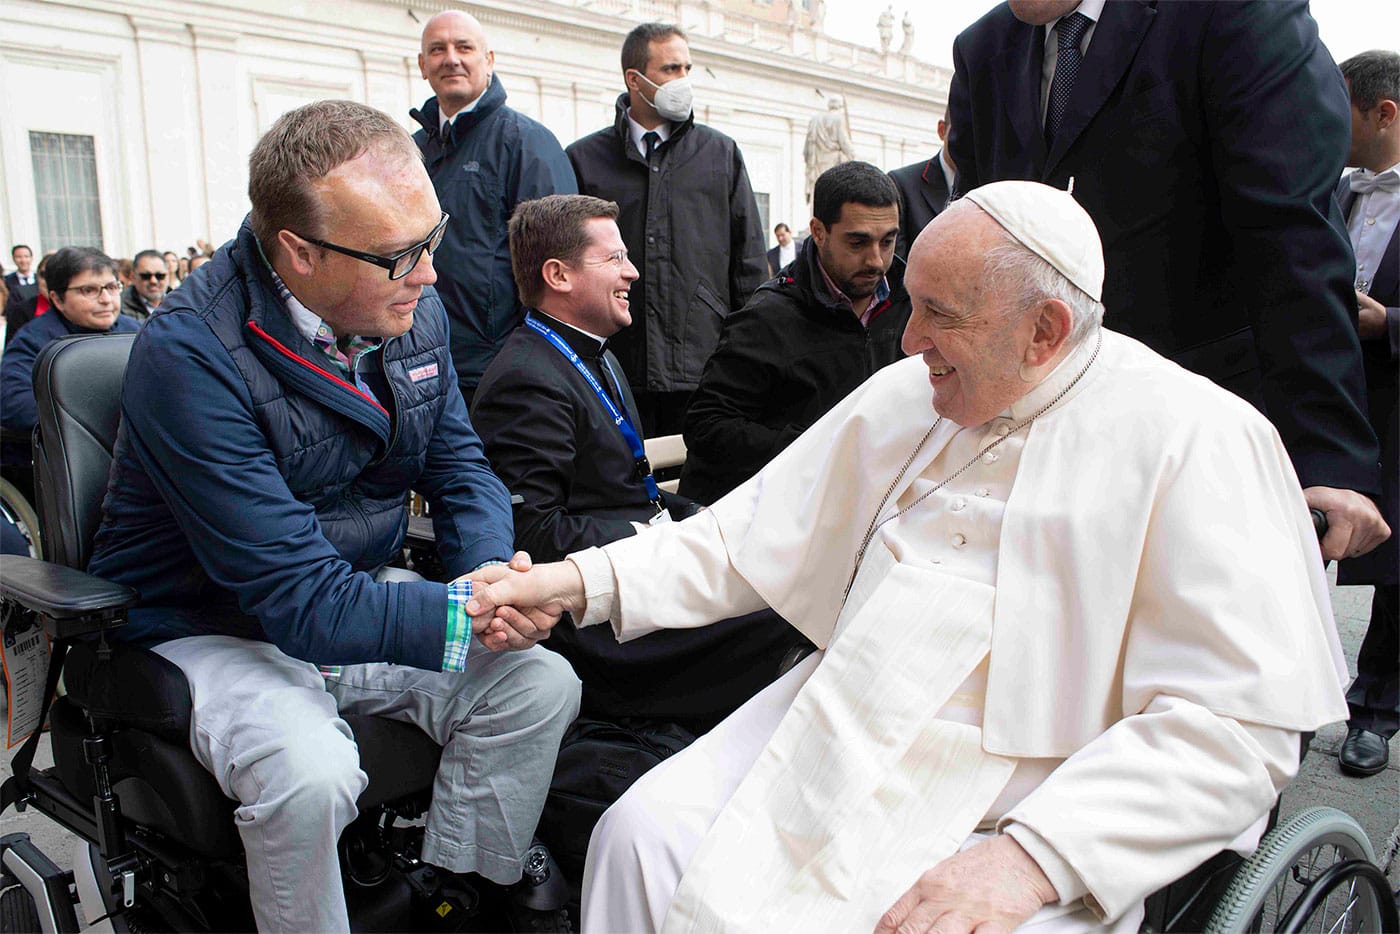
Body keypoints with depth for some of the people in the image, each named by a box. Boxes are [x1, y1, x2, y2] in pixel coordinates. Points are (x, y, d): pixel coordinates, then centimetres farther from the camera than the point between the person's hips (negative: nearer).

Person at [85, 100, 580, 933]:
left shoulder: (412, 309, -6)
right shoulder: (190, 354, -26)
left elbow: (459, 464, 4)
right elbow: (303, 601, -29)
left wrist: (493, 574, -16)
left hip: (362, 595, 6)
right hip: (216, 632, -5)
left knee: (541, 685, -13)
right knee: (308, 774, -33)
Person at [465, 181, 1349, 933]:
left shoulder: (1192, 437, -9)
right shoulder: (903, 397, 9)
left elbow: (1239, 722, -15)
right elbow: (754, 534, 13)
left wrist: (1033, 857, -25)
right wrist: (584, 581, 0)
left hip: (1032, 814, -4)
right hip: (836, 739, 5)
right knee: (639, 837, -12)